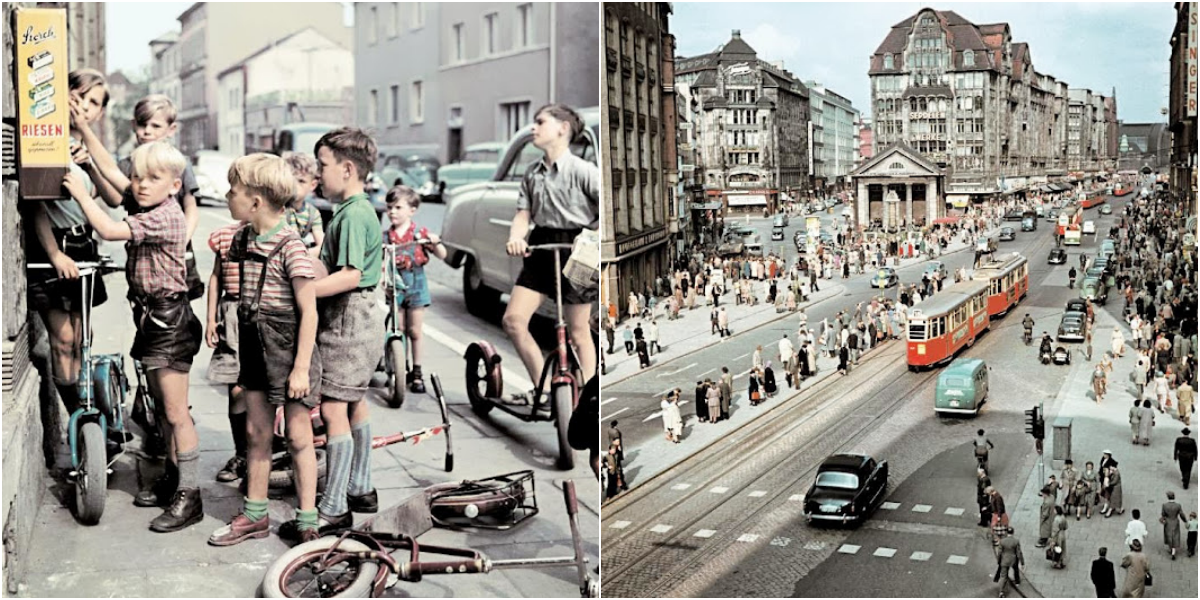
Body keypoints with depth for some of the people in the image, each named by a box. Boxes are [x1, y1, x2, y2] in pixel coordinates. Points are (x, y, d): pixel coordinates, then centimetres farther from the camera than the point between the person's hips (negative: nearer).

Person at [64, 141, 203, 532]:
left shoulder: (166, 216, -20)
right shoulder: (147, 211, 9)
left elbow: (109, 231, -28)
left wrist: (81, 194, -19)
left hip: (169, 319, -10)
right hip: (151, 317, 10)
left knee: (176, 412, -7)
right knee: (163, 407, 17)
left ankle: (190, 497, -1)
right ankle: (175, 479, 28)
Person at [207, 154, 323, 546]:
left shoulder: (290, 246, -17)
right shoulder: (243, 240, 6)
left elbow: (308, 312, -17)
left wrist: (301, 367, -18)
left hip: (288, 347, -7)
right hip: (255, 347, 7)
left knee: (298, 437, 3)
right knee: (256, 432, 14)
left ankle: (307, 521, 13)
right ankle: (255, 516, 26)